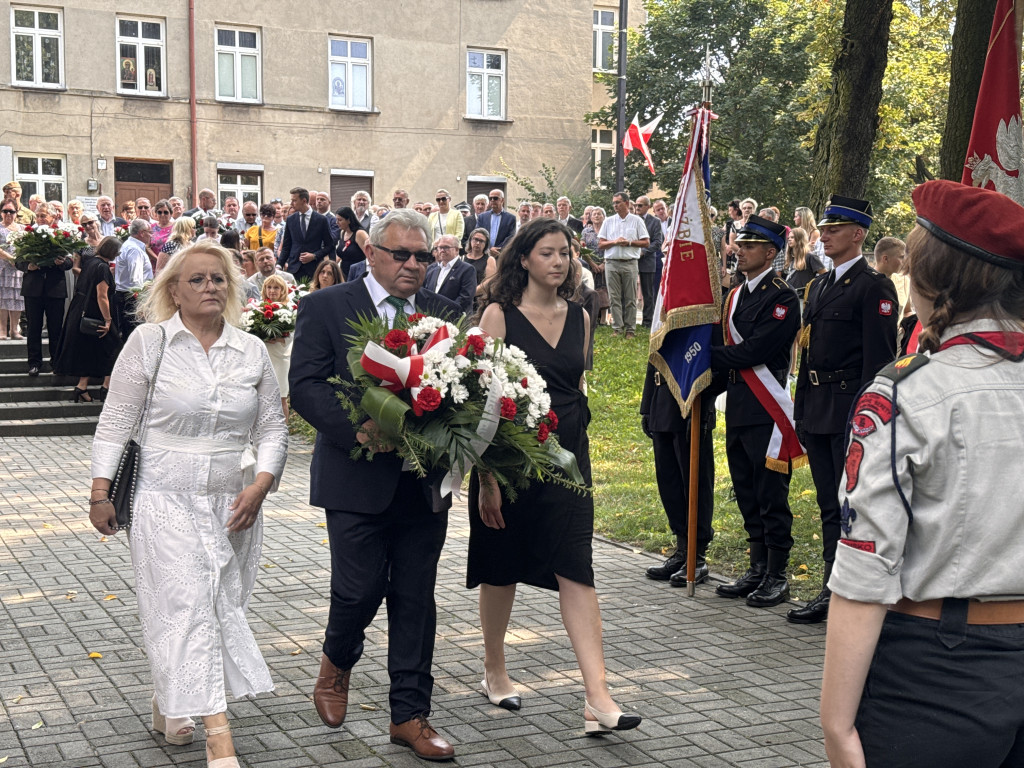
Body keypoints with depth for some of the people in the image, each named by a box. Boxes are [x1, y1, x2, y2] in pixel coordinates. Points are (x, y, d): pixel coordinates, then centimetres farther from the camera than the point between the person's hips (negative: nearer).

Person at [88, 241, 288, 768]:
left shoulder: (251, 350, 6)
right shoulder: (149, 343, -3)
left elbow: (272, 428, 8)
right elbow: (115, 424, 0)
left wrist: (260, 485, -6)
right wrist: (101, 492, -3)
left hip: (232, 502, 4)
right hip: (166, 500, -4)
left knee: (222, 605, 9)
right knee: (187, 605, -10)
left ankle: (169, 703, 32)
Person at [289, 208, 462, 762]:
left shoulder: (443, 313, 10)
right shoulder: (326, 308, -1)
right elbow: (305, 385, -8)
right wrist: (356, 428, -22)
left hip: (425, 482, 4)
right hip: (358, 480, -3)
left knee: (416, 600, 8)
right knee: (360, 589, -3)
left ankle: (409, 715, 19)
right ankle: (337, 662, 30)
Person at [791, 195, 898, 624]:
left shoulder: (874, 287, -9)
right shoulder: (818, 286, 17)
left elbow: (879, 358, -14)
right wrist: (801, 411, 16)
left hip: (851, 413, -8)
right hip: (818, 413, 8)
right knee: (830, 507, 12)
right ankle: (833, 592, 20)